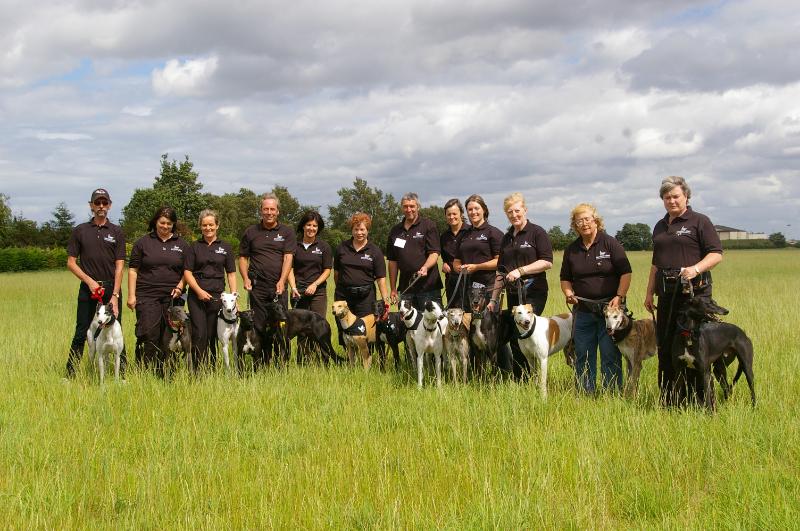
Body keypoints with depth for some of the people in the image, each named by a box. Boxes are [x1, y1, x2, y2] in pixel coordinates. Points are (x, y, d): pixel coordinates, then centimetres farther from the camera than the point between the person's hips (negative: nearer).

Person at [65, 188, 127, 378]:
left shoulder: (116, 232, 4)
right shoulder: (80, 231, 5)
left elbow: (119, 266, -1)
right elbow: (71, 262, 5)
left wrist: (115, 295, -10)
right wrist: (89, 281, -9)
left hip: (111, 288, 0)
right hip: (88, 289, 0)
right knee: (81, 333, 1)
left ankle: (123, 374, 7)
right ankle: (70, 375, 6)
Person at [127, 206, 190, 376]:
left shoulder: (181, 244, 12)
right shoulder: (143, 242, 6)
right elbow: (133, 270, 5)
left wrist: (180, 287, -2)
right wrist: (131, 295, -3)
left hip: (172, 297, 2)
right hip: (147, 296, -2)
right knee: (148, 334, -12)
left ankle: (164, 373, 7)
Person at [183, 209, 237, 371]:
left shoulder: (225, 247, 10)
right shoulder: (195, 247, 8)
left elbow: (231, 273, 10)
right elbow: (187, 272, 3)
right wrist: (199, 291, -10)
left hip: (217, 296, 1)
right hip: (196, 296, -1)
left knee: (212, 336, 3)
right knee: (199, 334, -9)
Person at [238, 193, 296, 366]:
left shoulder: (287, 232, 7)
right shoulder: (251, 232, 11)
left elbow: (288, 258, -3)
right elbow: (243, 257, 13)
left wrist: (281, 281, -17)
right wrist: (245, 278, -3)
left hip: (278, 286, -1)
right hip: (257, 286, 1)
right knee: (258, 325, 1)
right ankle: (259, 364, 5)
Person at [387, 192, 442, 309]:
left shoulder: (428, 226, 2)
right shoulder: (395, 231, 15)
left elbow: (434, 253, -6)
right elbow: (392, 261, 17)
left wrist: (425, 267, -26)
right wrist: (393, 289, 12)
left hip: (428, 286, -5)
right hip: (406, 287, 5)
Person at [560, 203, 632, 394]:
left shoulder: (610, 243, -2)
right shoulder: (571, 250, 10)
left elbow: (626, 273, -4)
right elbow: (565, 278, 18)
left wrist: (619, 297, -14)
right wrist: (568, 293, -2)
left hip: (609, 307, -4)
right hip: (583, 310, 4)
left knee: (610, 355, -4)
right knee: (583, 356, 7)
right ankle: (585, 394, 16)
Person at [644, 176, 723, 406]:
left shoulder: (699, 221, 0)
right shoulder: (660, 227, 20)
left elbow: (716, 254, -8)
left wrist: (696, 268, -23)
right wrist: (649, 292, 19)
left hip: (694, 291, -7)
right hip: (667, 293, 7)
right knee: (665, 348, 7)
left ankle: (699, 402, -4)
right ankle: (668, 401, 14)